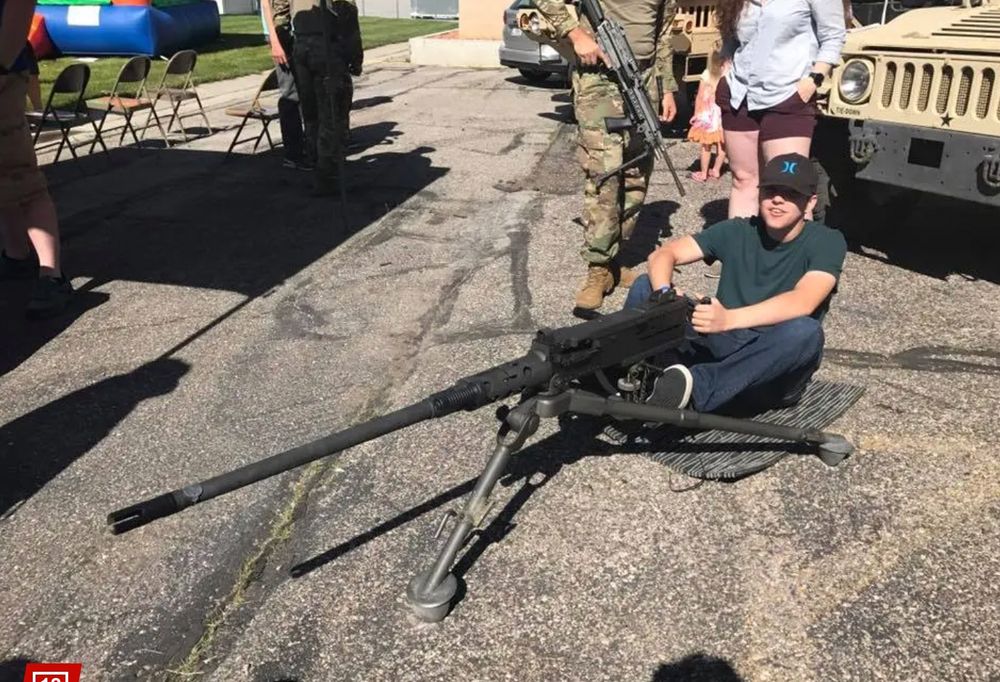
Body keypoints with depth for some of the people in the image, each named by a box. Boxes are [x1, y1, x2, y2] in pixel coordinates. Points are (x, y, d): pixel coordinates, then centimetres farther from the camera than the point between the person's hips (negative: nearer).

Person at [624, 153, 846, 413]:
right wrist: (663, 294, -28)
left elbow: (803, 302, -26)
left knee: (805, 331, -37)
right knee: (645, 287, -11)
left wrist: (728, 319, -40)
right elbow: (663, 254, -4)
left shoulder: (827, 242, -6)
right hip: (721, 347, 3)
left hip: (773, 372, -3)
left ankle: (695, 388, -41)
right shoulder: (738, 231, 4)